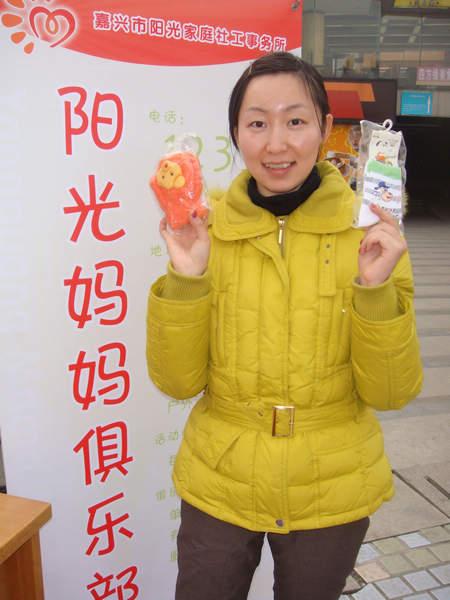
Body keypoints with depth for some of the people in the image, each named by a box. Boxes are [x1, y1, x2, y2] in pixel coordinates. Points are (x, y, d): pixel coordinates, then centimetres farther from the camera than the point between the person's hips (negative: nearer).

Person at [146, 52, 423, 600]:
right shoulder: (207, 228, -9)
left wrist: (376, 289, -25)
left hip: (332, 495, 1)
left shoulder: (368, 230, -10)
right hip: (219, 489, 0)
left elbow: (390, 392, -10)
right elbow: (178, 382, -9)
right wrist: (185, 281, -23)